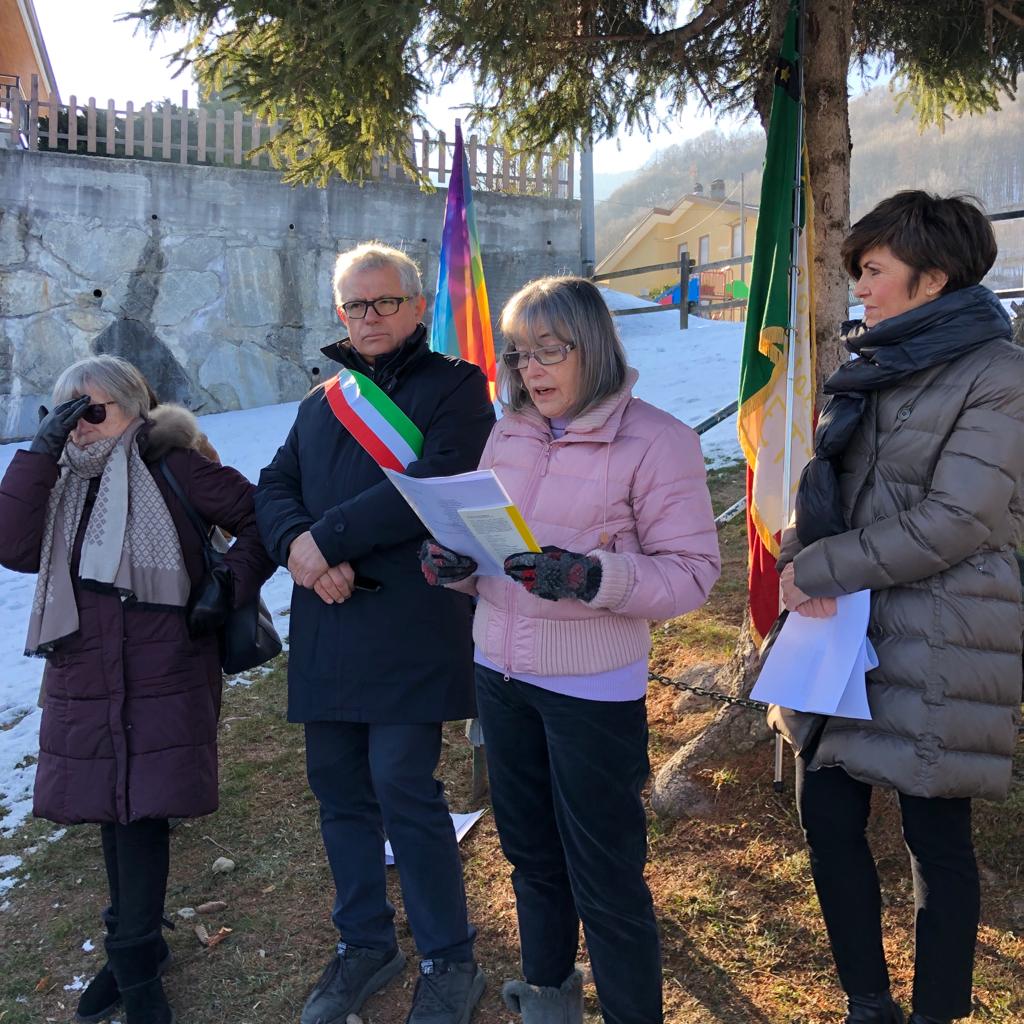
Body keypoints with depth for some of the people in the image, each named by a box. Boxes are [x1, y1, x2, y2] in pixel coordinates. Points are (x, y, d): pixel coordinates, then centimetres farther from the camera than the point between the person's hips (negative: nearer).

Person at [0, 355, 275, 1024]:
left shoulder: (170, 466, -4)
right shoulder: (60, 484, 10)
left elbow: (260, 515, -4)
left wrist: (231, 587, -12)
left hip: (163, 679, -5)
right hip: (85, 680, 5)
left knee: (141, 812, -1)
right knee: (112, 812, 14)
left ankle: (136, 963, 18)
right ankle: (136, 950, 33)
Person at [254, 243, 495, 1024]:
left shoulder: (455, 387, -1)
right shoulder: (321, 401, 19)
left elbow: (433, 489, -17)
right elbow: (275, 488, 8)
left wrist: (327, 536, -15)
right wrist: (298, 546, -13)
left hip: (409, 630, -6)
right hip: (327, 630, 6)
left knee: (404, 790, -4)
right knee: (339, 788, 13)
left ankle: (450, 961, 17)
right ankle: (365, 943, 33)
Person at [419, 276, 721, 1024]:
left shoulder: (657, 439, -13)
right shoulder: (509, 433, 5)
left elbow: (692, 571, -16)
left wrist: (595, 578, -31)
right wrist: (457, 565, -9)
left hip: (593, 687, -6)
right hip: (499, 673, 6)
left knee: (605, 878, 6)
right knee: (531, 851, 23)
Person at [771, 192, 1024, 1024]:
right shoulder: (868, 368, 12)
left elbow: (955, 520, -19)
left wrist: (823, 570, -16)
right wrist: (802, 561, -7)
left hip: (938, 647, -7)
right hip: (846, 629, 7)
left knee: (936, 837, 6)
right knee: (829, 816, 11)